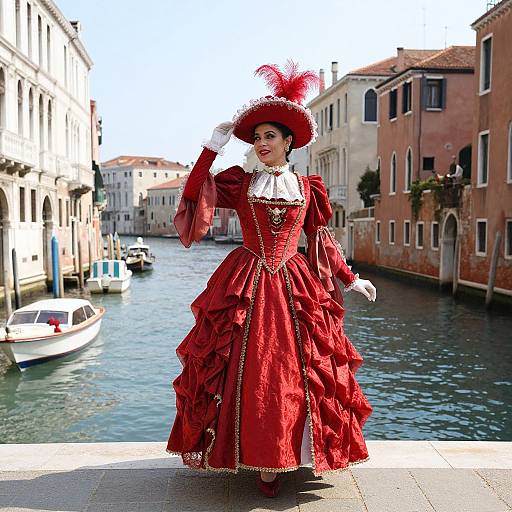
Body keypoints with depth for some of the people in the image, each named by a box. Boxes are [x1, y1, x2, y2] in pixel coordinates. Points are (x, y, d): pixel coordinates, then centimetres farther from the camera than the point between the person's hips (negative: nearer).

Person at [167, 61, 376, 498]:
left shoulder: (307, 189, 9)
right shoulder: (241, 183, 7)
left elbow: (323, 239, 16)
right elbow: (194, 194, -6)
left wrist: (351, 279, 17)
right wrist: (214, 145, -6)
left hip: (295, 288, 1)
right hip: (245, 288, -1)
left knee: (293, 372, 0)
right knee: (249, 372, -2)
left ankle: (276, 457, 12)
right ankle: (258, 458, 11)